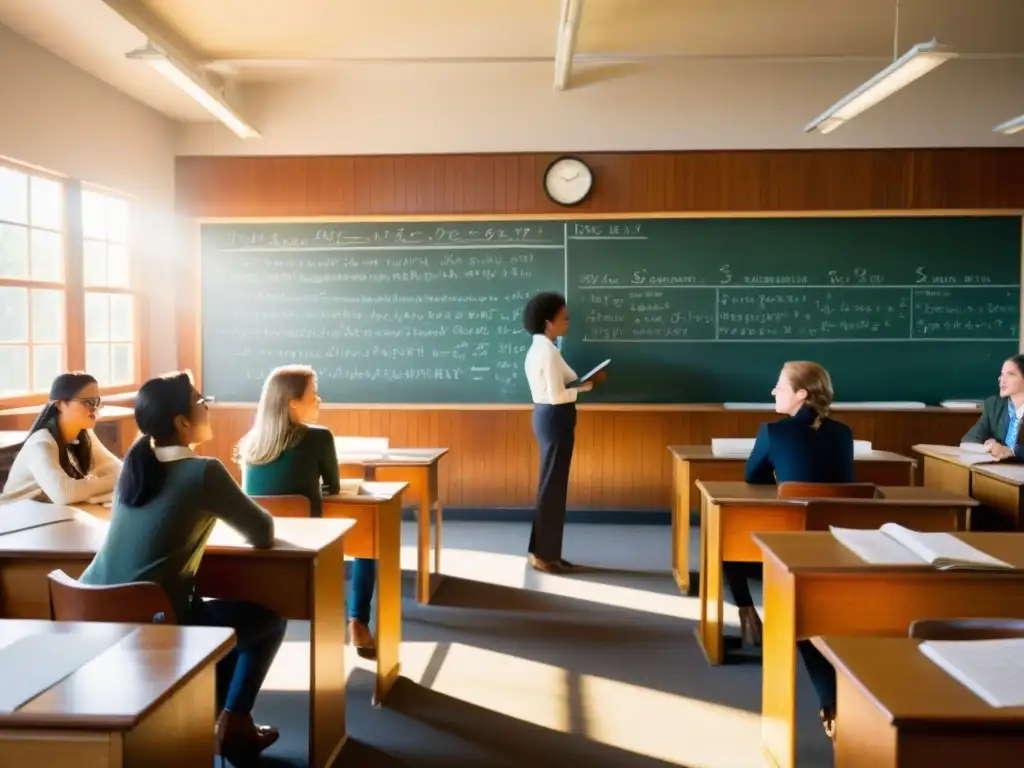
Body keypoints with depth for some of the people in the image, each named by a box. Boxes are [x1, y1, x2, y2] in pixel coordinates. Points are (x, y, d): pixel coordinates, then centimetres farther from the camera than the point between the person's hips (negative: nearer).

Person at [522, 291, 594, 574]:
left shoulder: (538, 348, 13)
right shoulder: (548, 351, -19)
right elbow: (557, 396, -23)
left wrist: (579, 382, 6)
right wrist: (582, 387, -8)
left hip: (547, 416, 10)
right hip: (555, 419, -10)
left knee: (552, 484, 14)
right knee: (553, 486, -2)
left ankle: (545, 551, 21)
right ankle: (543, 554, 7)